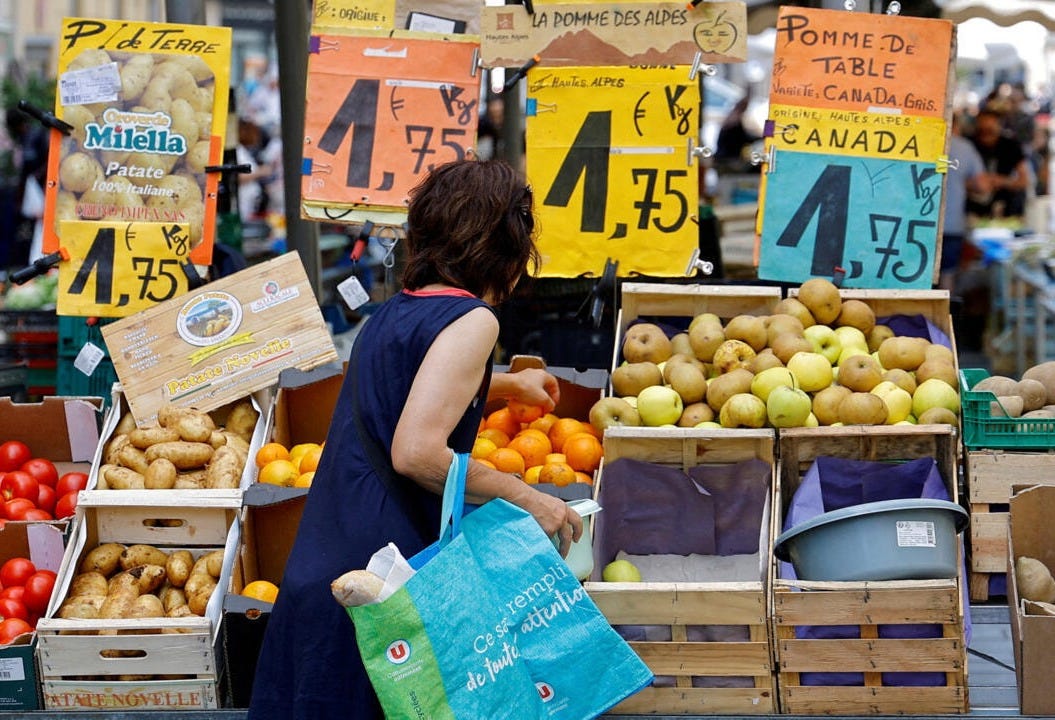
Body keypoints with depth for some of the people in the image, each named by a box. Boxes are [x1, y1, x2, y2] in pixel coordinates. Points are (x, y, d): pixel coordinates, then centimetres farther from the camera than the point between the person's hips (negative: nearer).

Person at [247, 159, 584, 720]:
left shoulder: (391, 314, 17)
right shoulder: (471, 320, -9)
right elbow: (416, 452, -21)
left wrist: (506, 385, 57)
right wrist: (526, 499, -11)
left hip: (318, 576, 8)